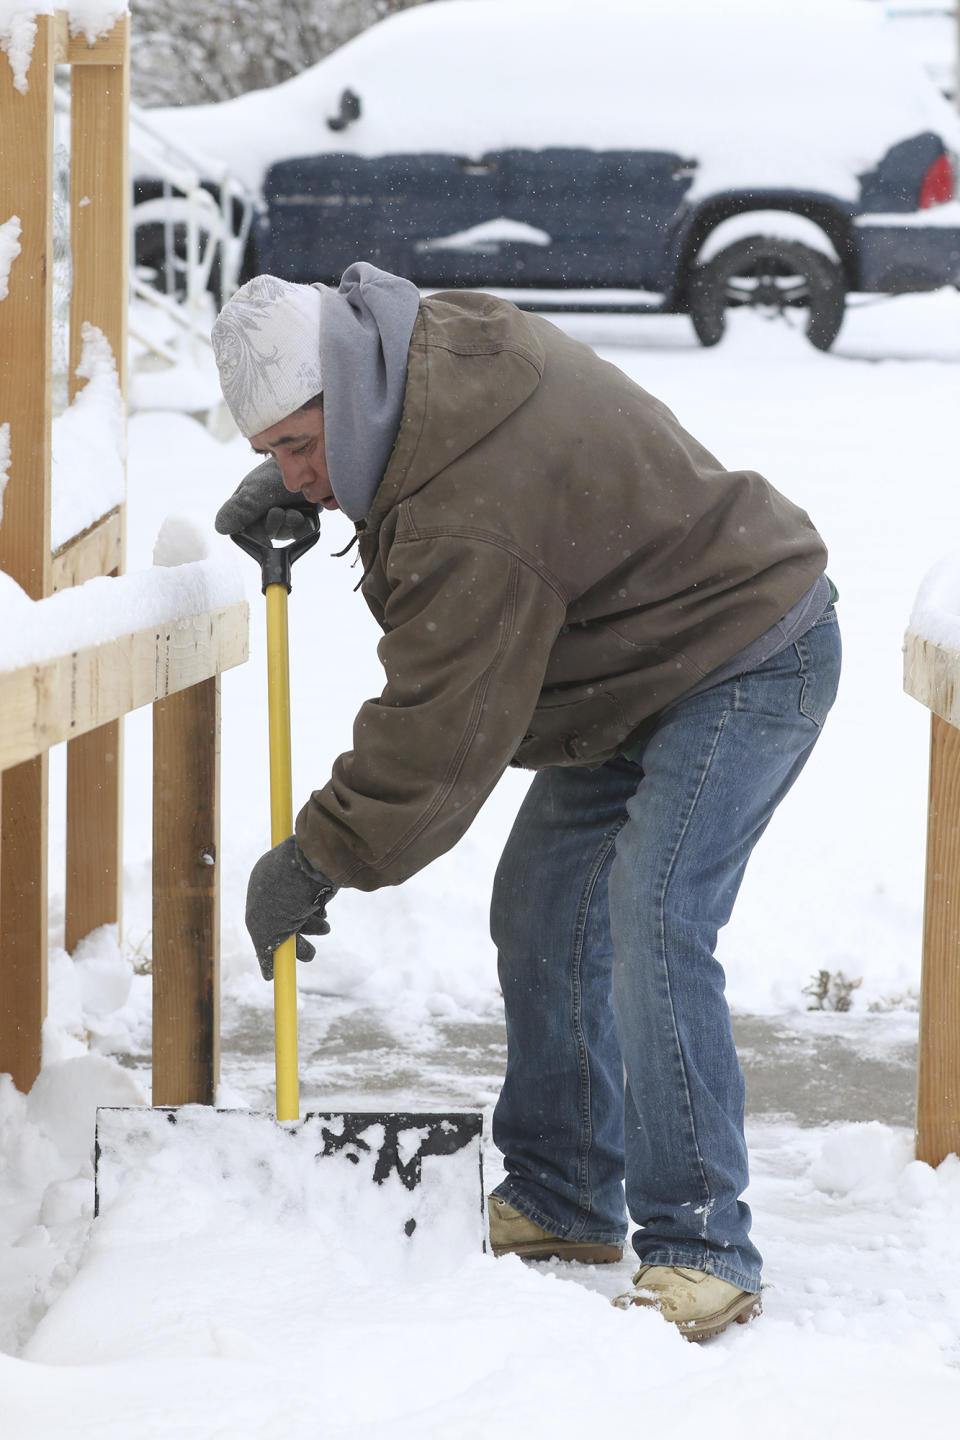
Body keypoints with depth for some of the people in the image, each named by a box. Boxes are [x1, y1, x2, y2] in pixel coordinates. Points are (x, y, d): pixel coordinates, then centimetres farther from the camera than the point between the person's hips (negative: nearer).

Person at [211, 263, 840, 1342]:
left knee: (649, 929, -23)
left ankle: (699, 1250, -18)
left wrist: (316, 861, -19)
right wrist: (284, 485, 7)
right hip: (652, 660, 11)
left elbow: (437, 739, -30)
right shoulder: (435, 337, -5)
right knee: (541, 915, 11)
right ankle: (562, 1200, 21)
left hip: (748, 666, -11)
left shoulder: (472, 518, -35)